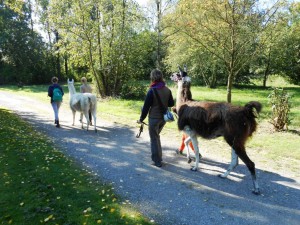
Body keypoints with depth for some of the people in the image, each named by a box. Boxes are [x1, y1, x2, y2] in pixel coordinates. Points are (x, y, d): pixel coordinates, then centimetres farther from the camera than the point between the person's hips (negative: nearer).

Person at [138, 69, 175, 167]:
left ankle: (157, 161, 14)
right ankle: (159, 156, 33)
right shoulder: (167, 90, -2)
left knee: (154, 139, 8)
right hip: (164, 118, 6)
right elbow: (171, 103, 8)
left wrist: (141, 119, -3)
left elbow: (146, 106, -13)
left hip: (154, 118, -6)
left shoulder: (152, 91, -17)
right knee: (156, 136, 25)